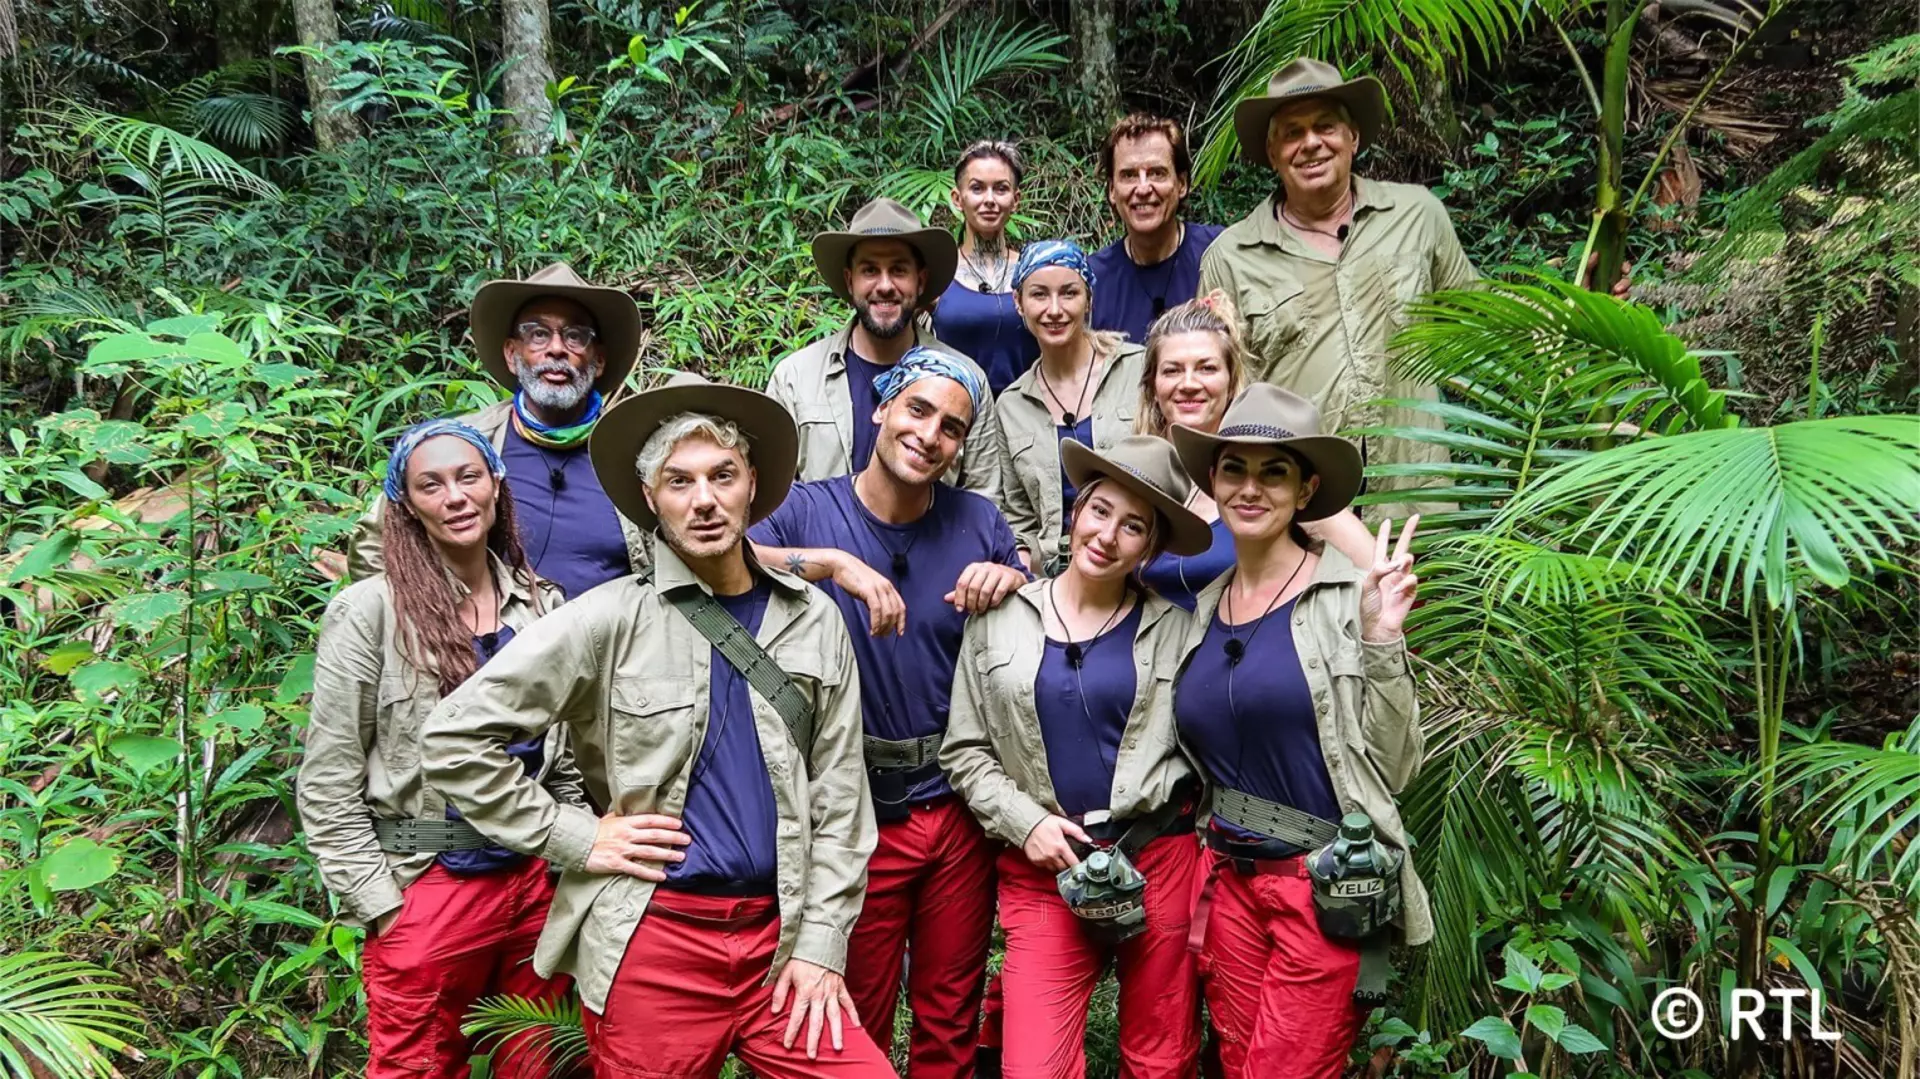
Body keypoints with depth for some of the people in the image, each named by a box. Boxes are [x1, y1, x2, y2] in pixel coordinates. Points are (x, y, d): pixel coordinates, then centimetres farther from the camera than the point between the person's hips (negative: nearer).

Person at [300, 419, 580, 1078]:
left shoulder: (543, 606, 6)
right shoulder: (370, 611, -7)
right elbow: (327, 789, -6)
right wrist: (382, 908, -9)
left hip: (537, 883, 4)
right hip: (426, 892, -4)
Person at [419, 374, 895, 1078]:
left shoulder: (814, 622, 4)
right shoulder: (610, 621, -5)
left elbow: (838, 796, 5)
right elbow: (455, 736, -5)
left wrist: (820, 945, 0)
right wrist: (573, 838, -7)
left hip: (777, 939, 2)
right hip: (649, 943, -2)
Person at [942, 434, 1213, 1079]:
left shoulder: (1173, 628, 4)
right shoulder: (1000, 619, 4)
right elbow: (965, 751, 6)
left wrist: (1207, 882, -2)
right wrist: (1027, 822, -7)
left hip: (1159, 858, 1)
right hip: (1042, 867, 0)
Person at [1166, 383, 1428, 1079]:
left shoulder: (1347, 593, -9)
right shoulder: (1203, 608, 8)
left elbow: (1392, 767, -9)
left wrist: (1381, 639, -21)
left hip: (1328, 890, -5)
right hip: (1231, 884, 6)